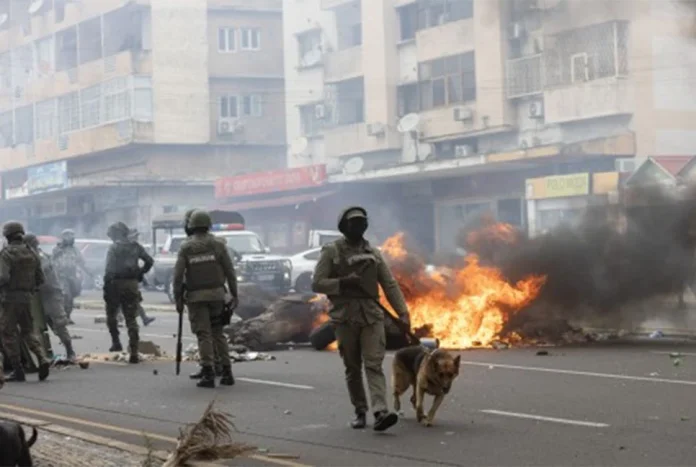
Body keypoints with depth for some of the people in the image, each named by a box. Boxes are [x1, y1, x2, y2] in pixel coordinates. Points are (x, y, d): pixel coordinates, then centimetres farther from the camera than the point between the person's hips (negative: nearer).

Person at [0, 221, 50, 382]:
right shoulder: (32, 254, 9)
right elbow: (40, 280, 11)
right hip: (27, 298, 6)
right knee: (28, 331, 18)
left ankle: (17, 370, 3)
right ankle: (42, 359, -5)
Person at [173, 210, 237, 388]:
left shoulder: (185, 248, -3)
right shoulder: (218, 245, 0)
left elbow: (178, 275, -7)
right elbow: (230, 272, 0)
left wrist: (178, 299, 0)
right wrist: (234, 295, 7)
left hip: (196, 297, -2)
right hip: (216, 294, 2)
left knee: (204, 335, -1)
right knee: (218, 333, 11)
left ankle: (208, 375, -8)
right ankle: (226, 372, 8)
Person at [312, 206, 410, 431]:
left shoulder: (373, 253, 11)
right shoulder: (331, 252, 1)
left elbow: (390, 284, 8)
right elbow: (317, 284, -3)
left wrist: (402, 312, -3)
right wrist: (344, 282, -16)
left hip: (372, 314, 1)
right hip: (345, 316, -1)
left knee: (374, 364, -11)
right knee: (352, 368, 6)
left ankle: (381, 412, -23)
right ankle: (360, 412, 18)